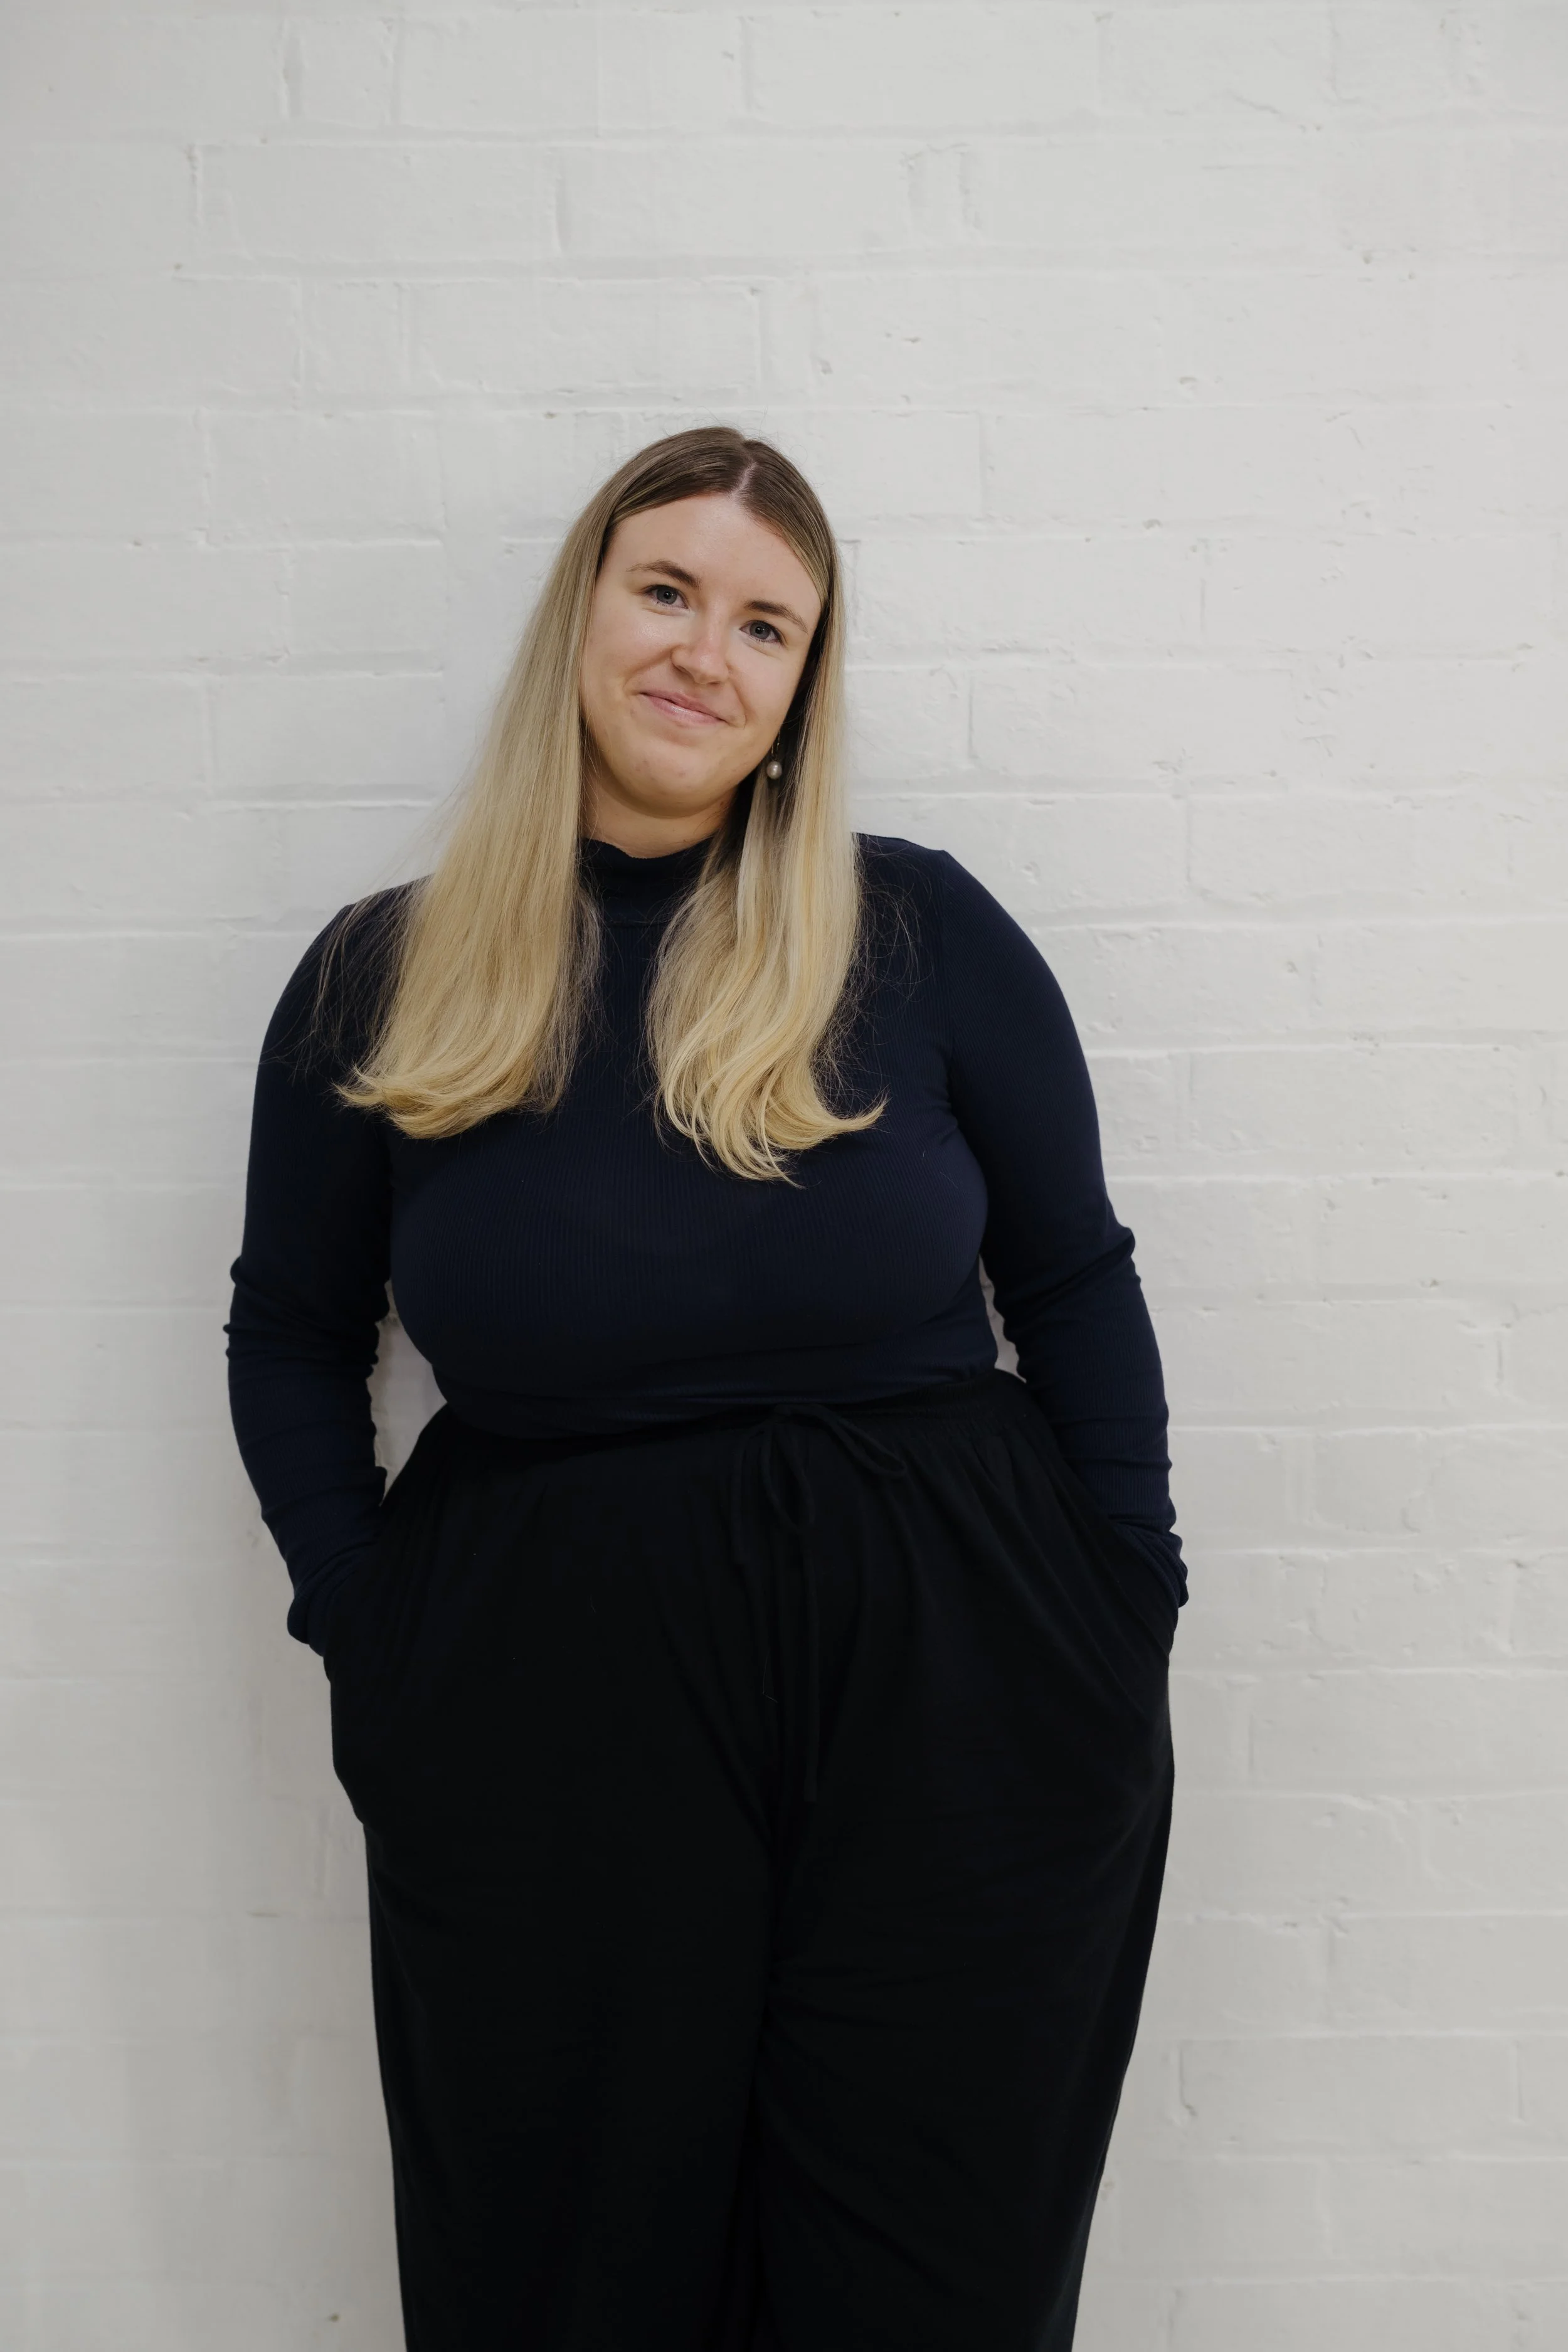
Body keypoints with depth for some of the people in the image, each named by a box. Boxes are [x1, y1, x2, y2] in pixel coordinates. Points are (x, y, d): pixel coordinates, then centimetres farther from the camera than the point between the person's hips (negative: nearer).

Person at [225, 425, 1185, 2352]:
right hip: (544, 1711, 1)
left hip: (949, 1694, 0)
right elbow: (292, 1340, 10)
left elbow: (1076, 1290, 3)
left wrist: (1130, 1639, 0)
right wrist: (369, 1634, 0)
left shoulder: (923, 930, -1)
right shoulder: (383, 979, 2)